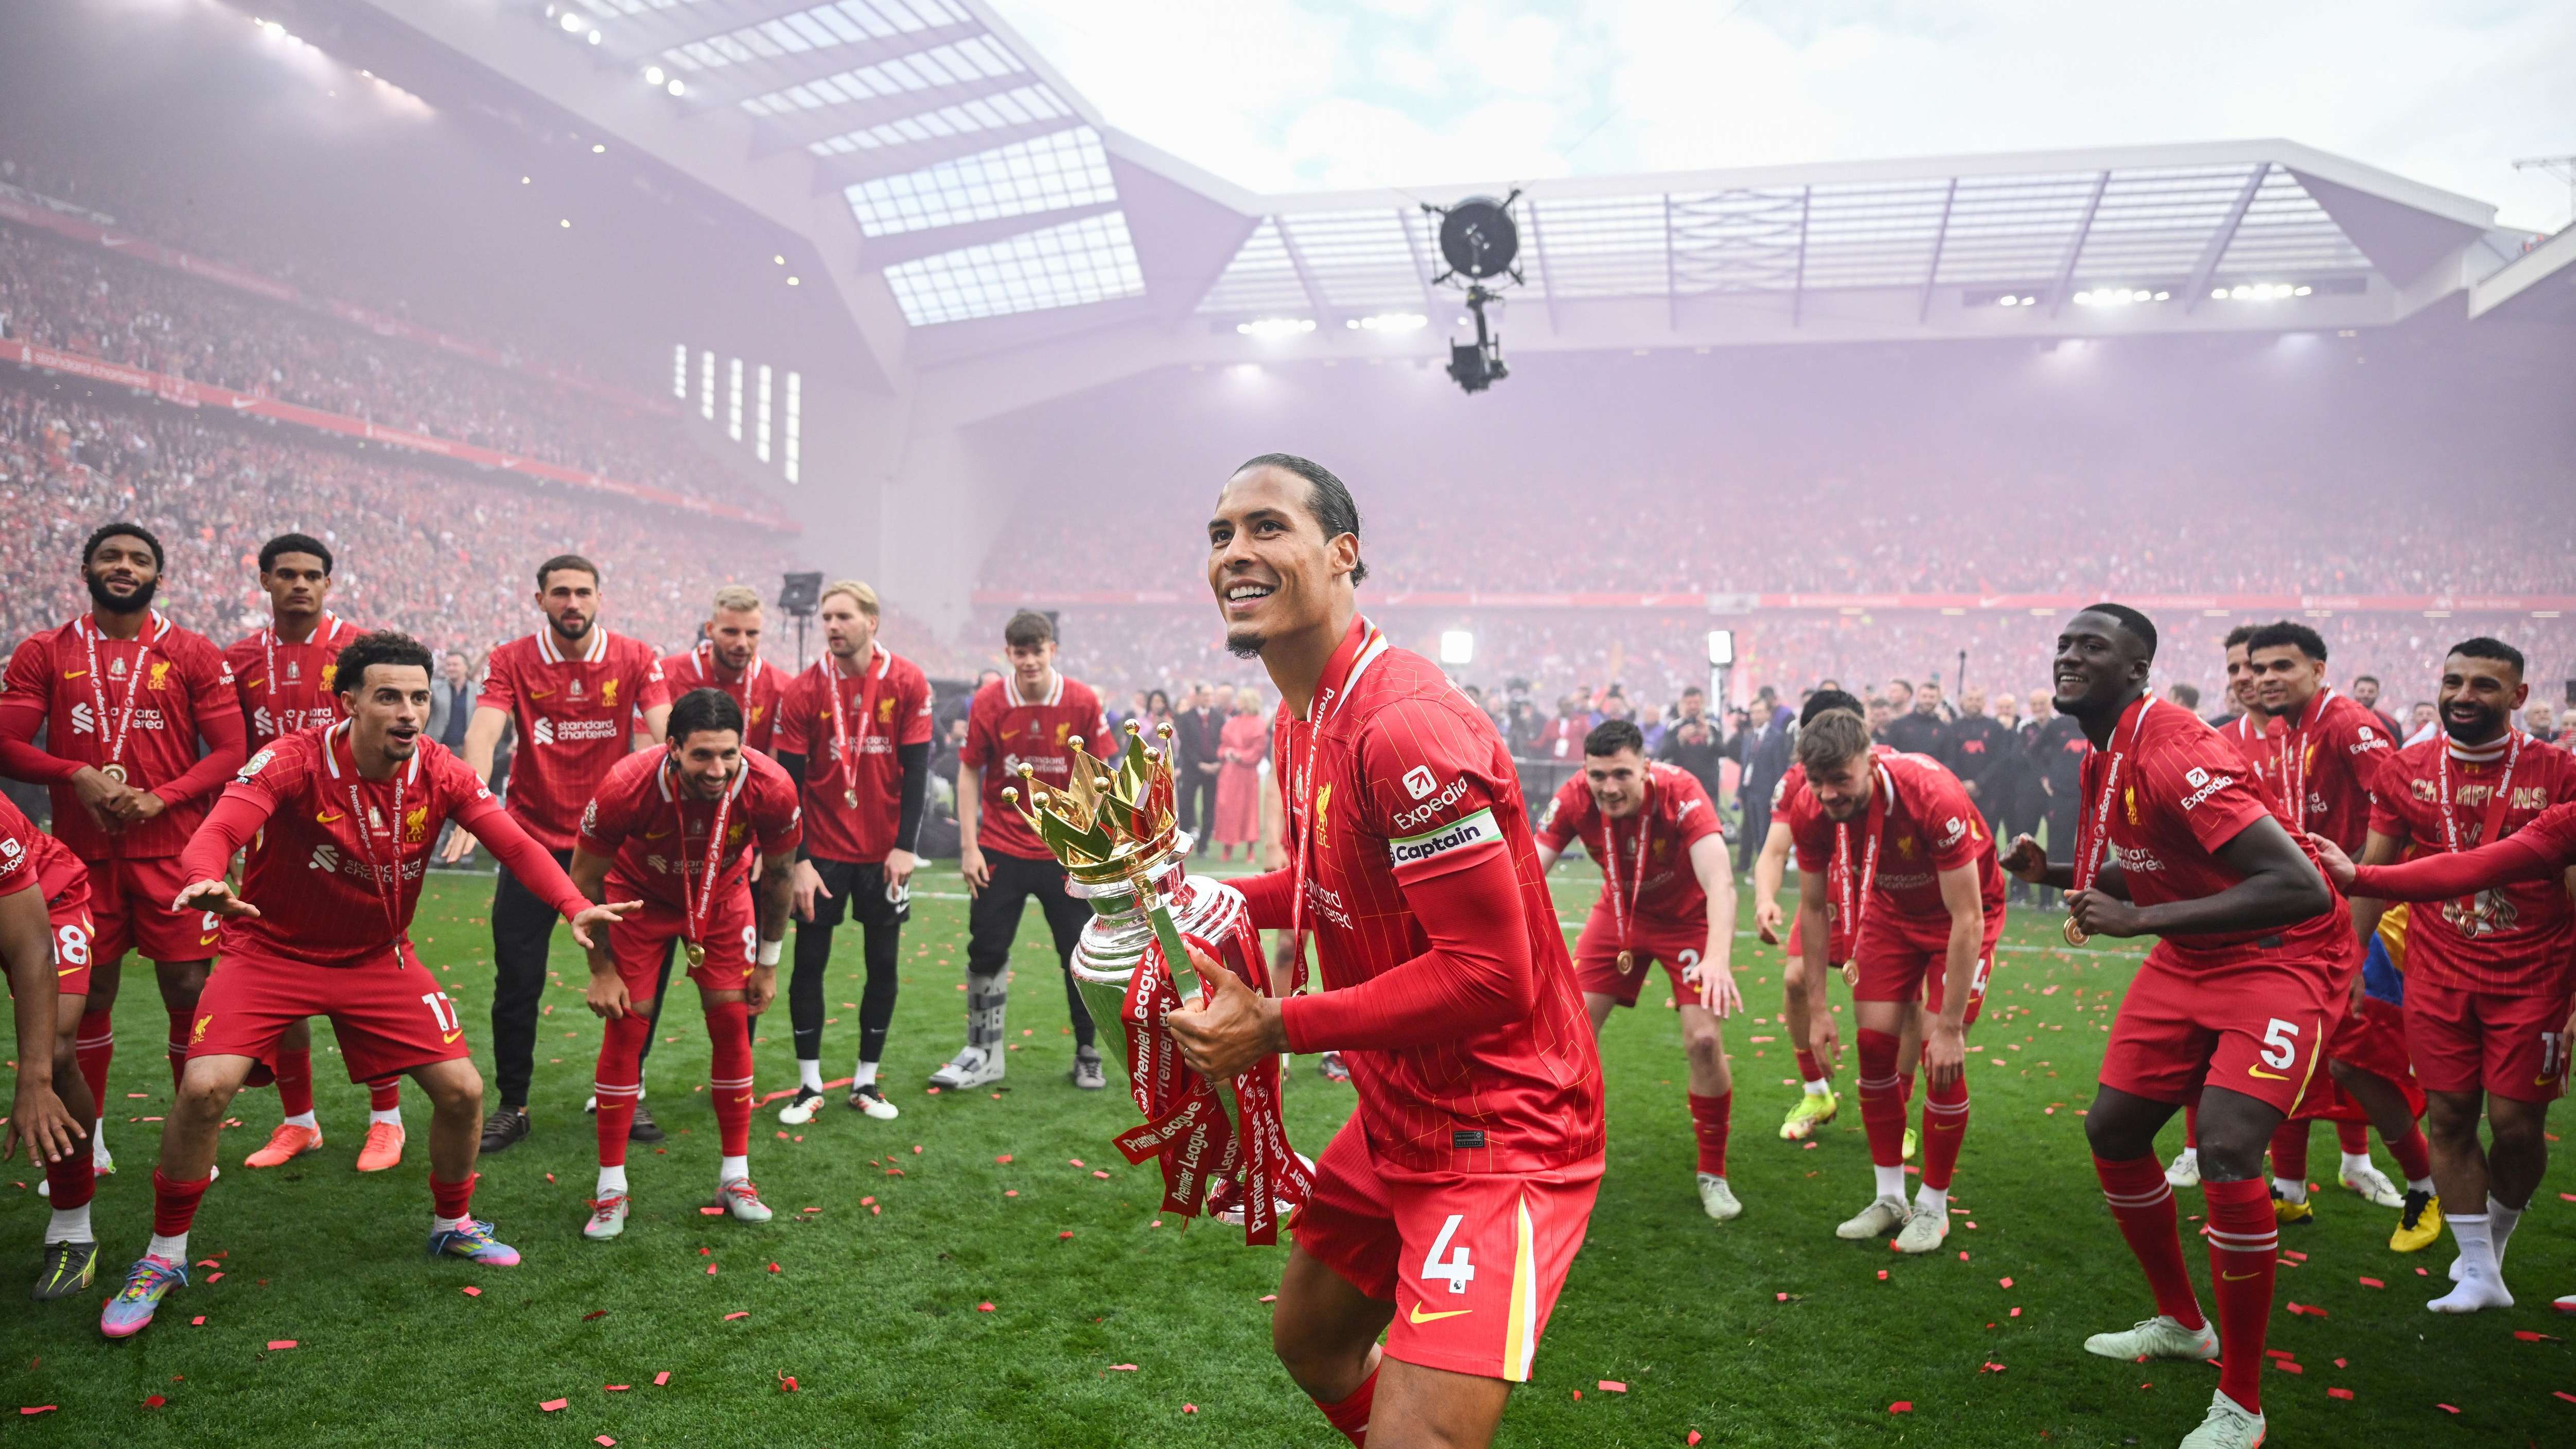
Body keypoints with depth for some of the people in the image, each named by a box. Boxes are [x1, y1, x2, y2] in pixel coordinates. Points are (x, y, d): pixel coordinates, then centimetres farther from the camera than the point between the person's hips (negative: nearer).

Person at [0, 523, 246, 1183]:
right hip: (83, 853, 2)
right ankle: (88, 1140, 23)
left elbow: (231, 750, -1)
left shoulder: (193, 655, 3)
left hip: (174, 850, -1)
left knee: (189, 991, -1)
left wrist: (159, 798, -14)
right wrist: (78, 774, -14)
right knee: (89, 993, 8)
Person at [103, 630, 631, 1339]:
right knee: (205, 1088, -20)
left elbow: (515, 842, -18)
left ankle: (452, 1225, 25)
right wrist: (205, 884, -58)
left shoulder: (440, 774, -12)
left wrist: (573, 905, -35)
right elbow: (217, 832, -33)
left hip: (380, 958, 3)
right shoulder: (293, 762, -22)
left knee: (462, 1089, -3)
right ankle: (164, 1256, 6)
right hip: (272, 952, -3)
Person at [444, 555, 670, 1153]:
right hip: (533, 841, 0)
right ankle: (512, 1105, 21)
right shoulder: (511, 662, -5)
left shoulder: (635, 659, -4)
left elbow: (665, 734, -13)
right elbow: (482, 732, -19)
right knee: (516, 983, 4)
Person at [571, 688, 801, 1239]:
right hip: (640, 895, -1)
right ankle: (612, 1189, 7)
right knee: (626, 1027, -6)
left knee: (732, 1022, -3)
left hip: (723, 897, 2)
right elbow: (584, 880, -17)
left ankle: (735, 1178, 11)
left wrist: (769, 961, -3)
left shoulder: (771, 790, -33)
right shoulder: (627, 788, -37)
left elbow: (778, 874, -10)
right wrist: (602, 970, -12)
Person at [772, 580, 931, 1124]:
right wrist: (798, 861, -11)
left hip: (884, 852, 1)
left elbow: (917, 769, -5)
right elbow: (788, 783, -5)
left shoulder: (908, 683, -6)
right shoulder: (804, 691, -6)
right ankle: (810, 1085, 16)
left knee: (884, 966, 7)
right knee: (809, 964, 2)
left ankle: (866, 1083, 21)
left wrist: (905, 846, -10)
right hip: (823, 850, 0)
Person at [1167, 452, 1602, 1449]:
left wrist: (1280, 1028, -24)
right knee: (1309, 1342, 25)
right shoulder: (1299, 721, 5)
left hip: (1498, 1132, -10)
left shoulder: (1405, 724, -26)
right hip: (1395, 1122, 10)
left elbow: (1490, 975, -28)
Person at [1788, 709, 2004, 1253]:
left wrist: (1950, 1026, -29)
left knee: (1942, 1057, -11)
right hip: (1889, 911, 4)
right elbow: (1813, 908, -7)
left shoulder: (1933, 796, -38)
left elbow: (1967, 919, -31)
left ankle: (1933, 1206, 8)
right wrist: (1817, 1009, -7)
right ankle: (1889, 1198, 15)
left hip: (1959, 913, -4)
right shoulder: (1811, 812, -23)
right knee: (1874, 1045, -1)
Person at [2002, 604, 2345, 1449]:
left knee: (2226, 1153, -22)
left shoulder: (2174, 753, -27)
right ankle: (2181, 1324, 34)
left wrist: (2141, 921, -33)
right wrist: (2053, 872, 0)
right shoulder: (2103, 758, 2)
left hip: (2282, 959, -9)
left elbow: (2300, 888, -34)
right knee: (2112, 1130, 11)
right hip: (2188, 963, 10)